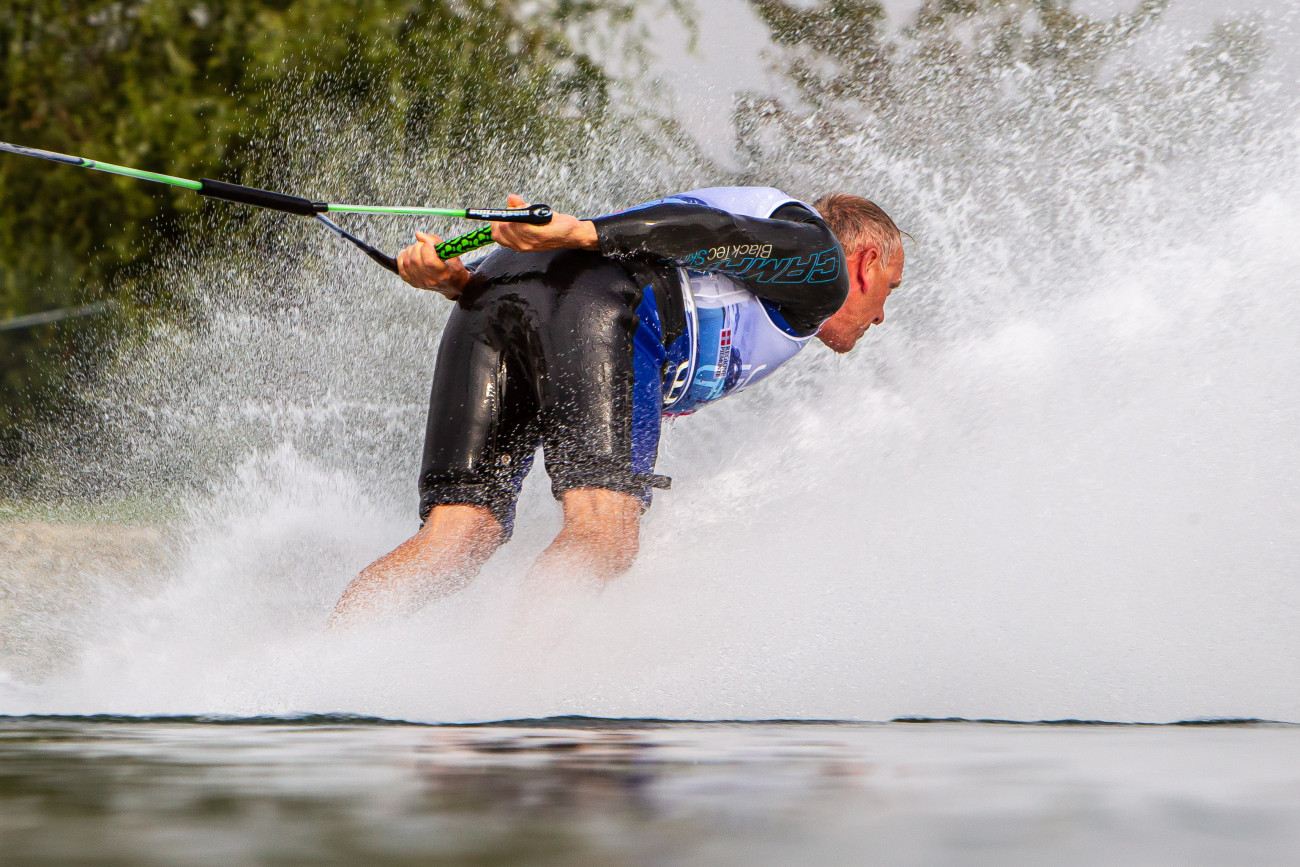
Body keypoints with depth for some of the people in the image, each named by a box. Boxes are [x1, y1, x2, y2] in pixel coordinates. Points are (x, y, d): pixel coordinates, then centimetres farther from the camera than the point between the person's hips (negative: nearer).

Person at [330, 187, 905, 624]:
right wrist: (584, 234, -14)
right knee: (603, 538, -15)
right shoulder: (823, 261, 21)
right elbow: (707, 232, 0)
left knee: (454, 543, -5)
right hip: (601, 304, -7)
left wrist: (451, 277, 10)